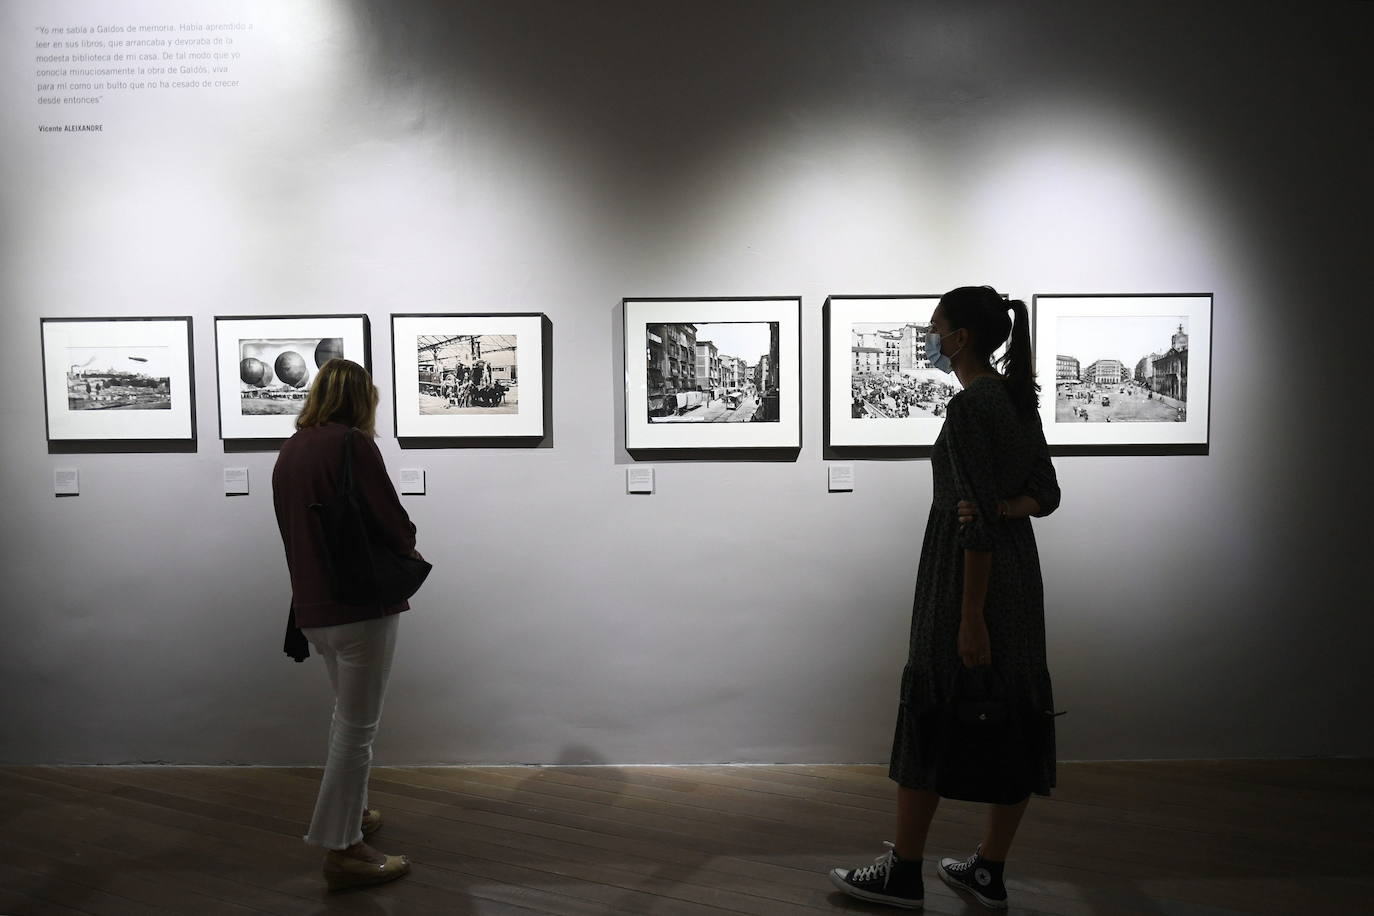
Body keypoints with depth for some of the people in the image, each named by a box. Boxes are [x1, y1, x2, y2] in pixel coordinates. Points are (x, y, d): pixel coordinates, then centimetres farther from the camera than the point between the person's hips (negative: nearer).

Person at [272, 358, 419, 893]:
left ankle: (352, 814, 39)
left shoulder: (289, 452, 10)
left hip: (313, 607, 8)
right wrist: (407, 553, 6)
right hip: (361, 605, -8)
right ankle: (342, 851, 11)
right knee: (356, 727, 2)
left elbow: (298, 529, 14)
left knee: (348, 716, 24)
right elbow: (393, 522, -15)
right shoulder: (352, 444, -14)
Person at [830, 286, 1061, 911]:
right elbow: (1046, 494, 13)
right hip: (1019, 571, 9)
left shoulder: (967, 408, -17)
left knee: (931, 714, 2)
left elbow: (977, 519, -21)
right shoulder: (1019, 398, 11)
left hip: (968, 575, -9)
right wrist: (1003, 507, -6)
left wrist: (970, 619, -21)